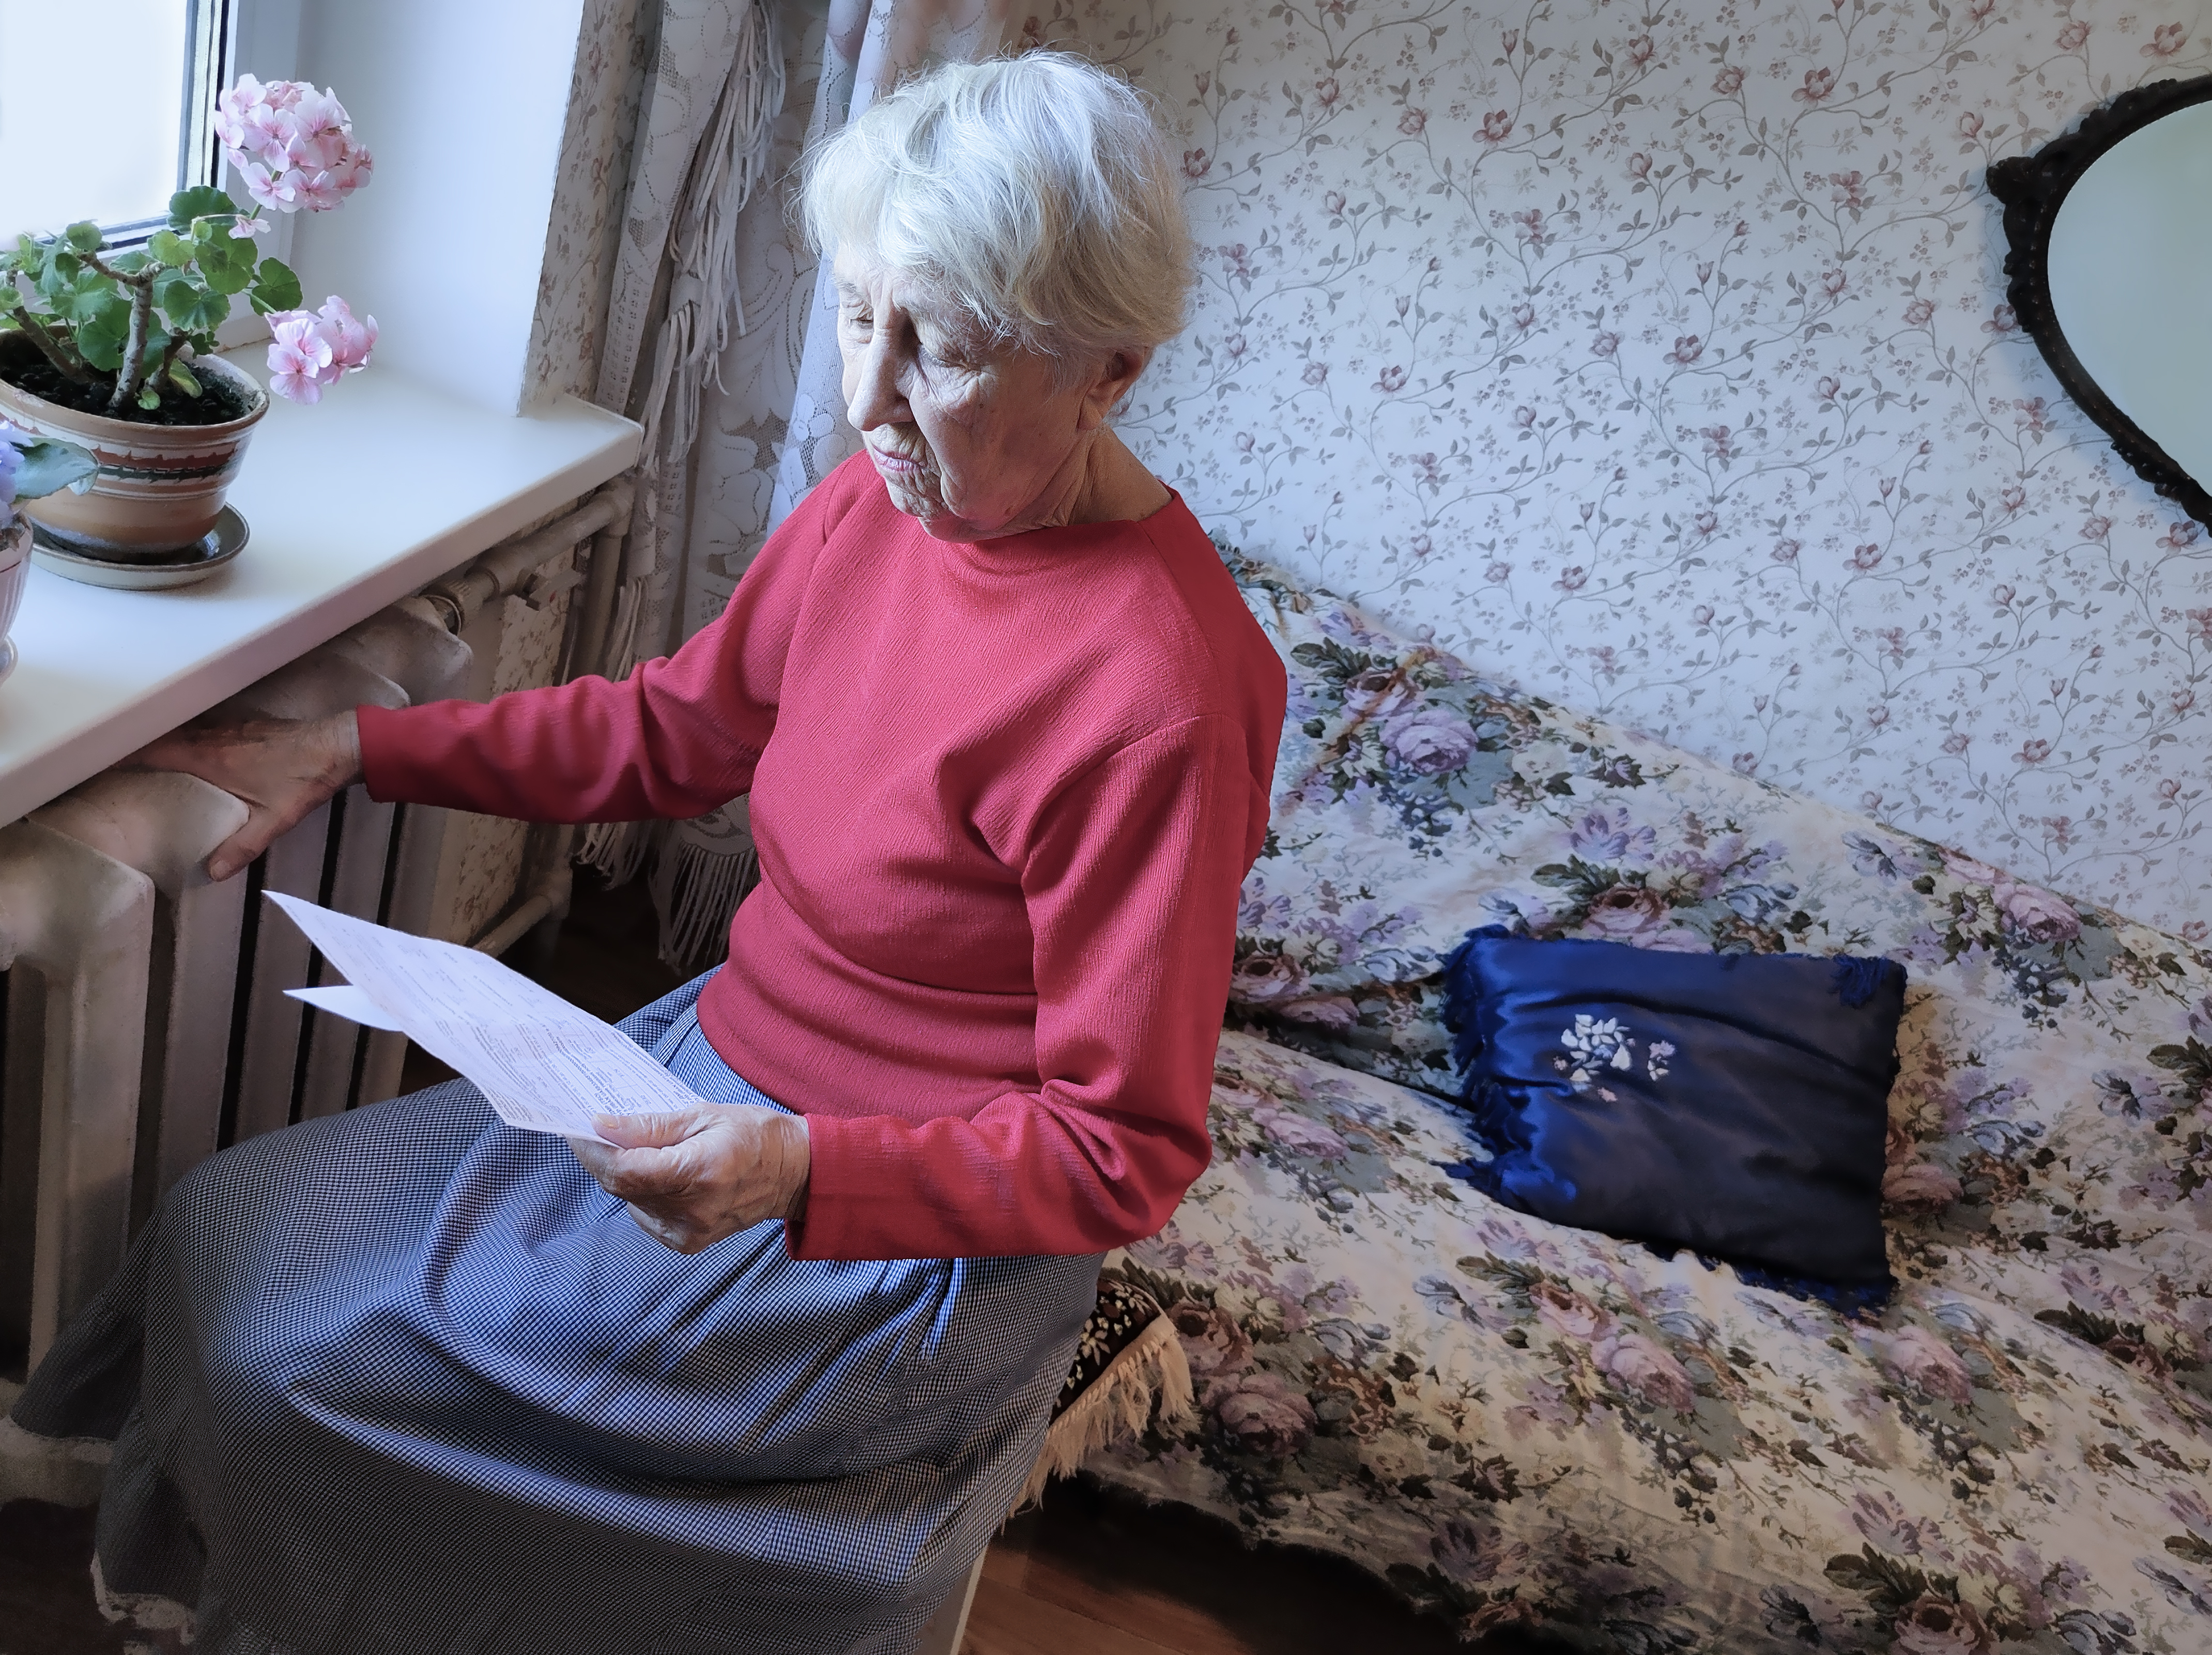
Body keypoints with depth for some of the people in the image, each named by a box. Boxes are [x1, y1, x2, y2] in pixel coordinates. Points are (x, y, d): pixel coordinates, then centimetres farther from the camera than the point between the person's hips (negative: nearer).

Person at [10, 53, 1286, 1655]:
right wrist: (356, 748, 6)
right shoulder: (884, 499, -5)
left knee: (286, 1350, -5)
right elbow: (675, 727, 10)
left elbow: (1123, 1155, -21)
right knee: (227, 1234, 7)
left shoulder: (1153, 696, -29)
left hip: (914, 1235, -7)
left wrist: (806, 1170, -33)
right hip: (721, 1073, 8)